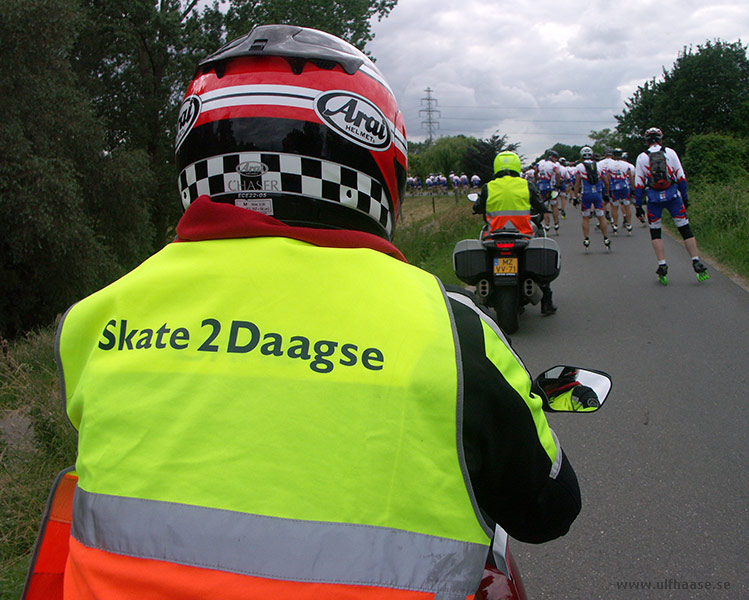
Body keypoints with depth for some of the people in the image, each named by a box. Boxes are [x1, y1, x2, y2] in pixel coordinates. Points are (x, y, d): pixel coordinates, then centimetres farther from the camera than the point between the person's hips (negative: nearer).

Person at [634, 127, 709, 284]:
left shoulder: (642, 157, 3)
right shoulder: (670, 152, 4)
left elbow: (639, 184, 2)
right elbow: (681, 177, 4)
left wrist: (638, 205, 8)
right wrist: (685, 198, 11)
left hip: (653, 198, 0)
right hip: (672, 195, 0)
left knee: (655, 233, 12)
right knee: (685, 230, 6)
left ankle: (662, 267, 4)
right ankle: (697, 264, 4)